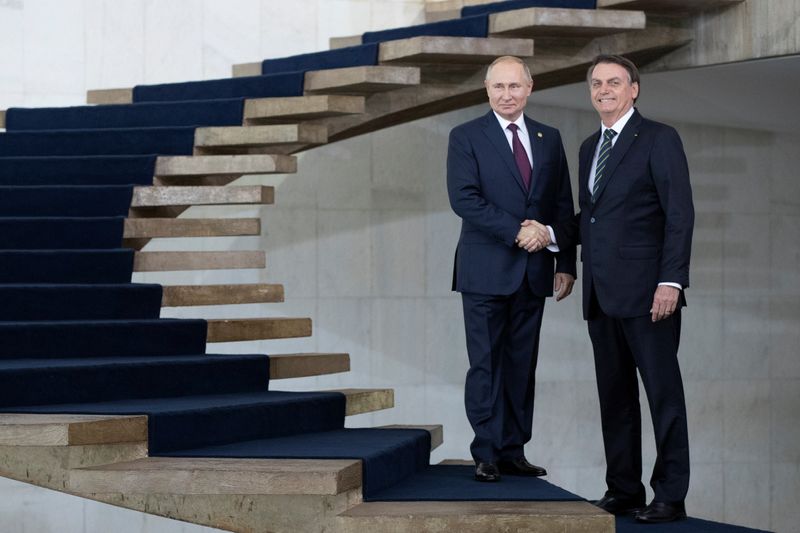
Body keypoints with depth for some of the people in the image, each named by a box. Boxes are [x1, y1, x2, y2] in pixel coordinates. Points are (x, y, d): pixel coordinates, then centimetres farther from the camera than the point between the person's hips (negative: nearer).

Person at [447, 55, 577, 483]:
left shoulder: (549, 140, 13)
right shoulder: (466, 138, 0)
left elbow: (563, 206, 13)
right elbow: (464, 199, -12)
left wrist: (566, 264, 6)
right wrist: (517, 231, -18)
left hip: (534, 272, 4)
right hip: (486, 271, -4)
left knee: (522, 365, 7)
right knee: (486, 364, -3)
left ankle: (513, 452, 13)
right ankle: (486, 455, 1)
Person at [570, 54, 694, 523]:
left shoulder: (659, 139, -4)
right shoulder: (590, 147, 18)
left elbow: (680, 214, -11)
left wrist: (671, 281, -18)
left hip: (646, 291, -7)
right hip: (602, 293, 7)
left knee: (663, 393, -3)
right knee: (614, 396, 9)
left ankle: (671, 496, 1)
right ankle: (623, 490, 15)